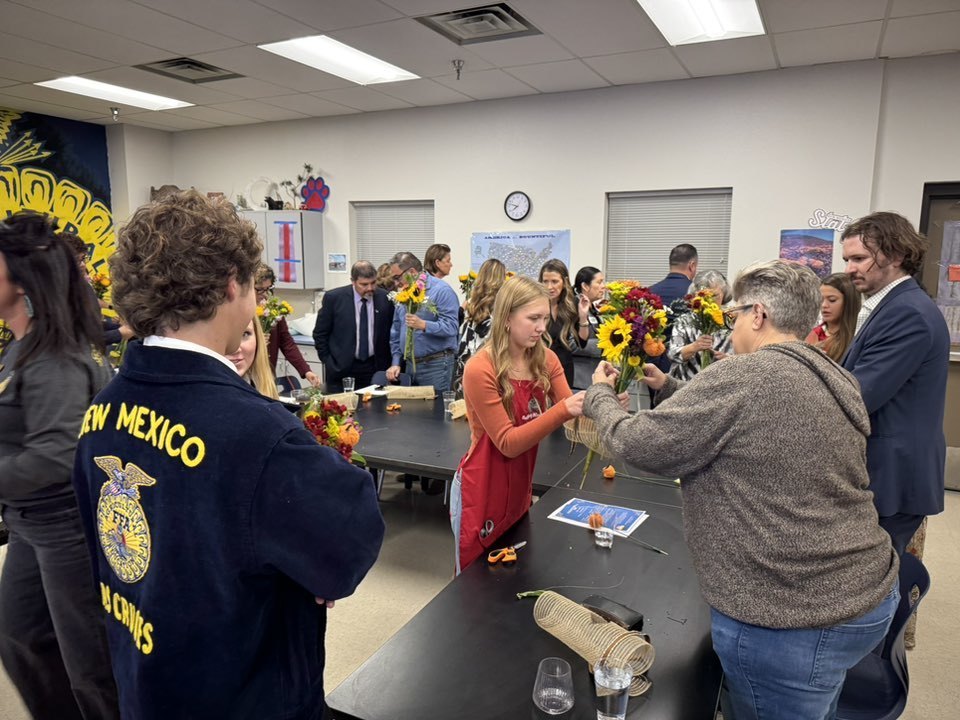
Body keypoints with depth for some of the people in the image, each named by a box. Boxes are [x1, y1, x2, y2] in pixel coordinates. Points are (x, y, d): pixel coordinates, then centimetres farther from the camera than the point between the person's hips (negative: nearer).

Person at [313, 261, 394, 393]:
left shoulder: (385, 299, -3)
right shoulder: (333, 298, -8)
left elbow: (390, 333, 8)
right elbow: (320, 333, 0)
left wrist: (385, 365, 4)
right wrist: (328, 363, -2)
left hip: (374, 368, 2)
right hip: (341, 368, -1)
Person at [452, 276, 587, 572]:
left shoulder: (545, 360, -3)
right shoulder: (480, 369, -22)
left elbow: (570, 412, -9)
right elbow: (508, 443, -23)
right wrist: (564, 410, -34)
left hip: (520, 488, 6)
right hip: (481, 493, -6)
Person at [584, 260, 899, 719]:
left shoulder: (744, 376, -22)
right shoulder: (833, 379, 7)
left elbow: (637, 443, -17)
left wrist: (599, 396, 1)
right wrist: (670, 387, 15)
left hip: (791, 620, -8)